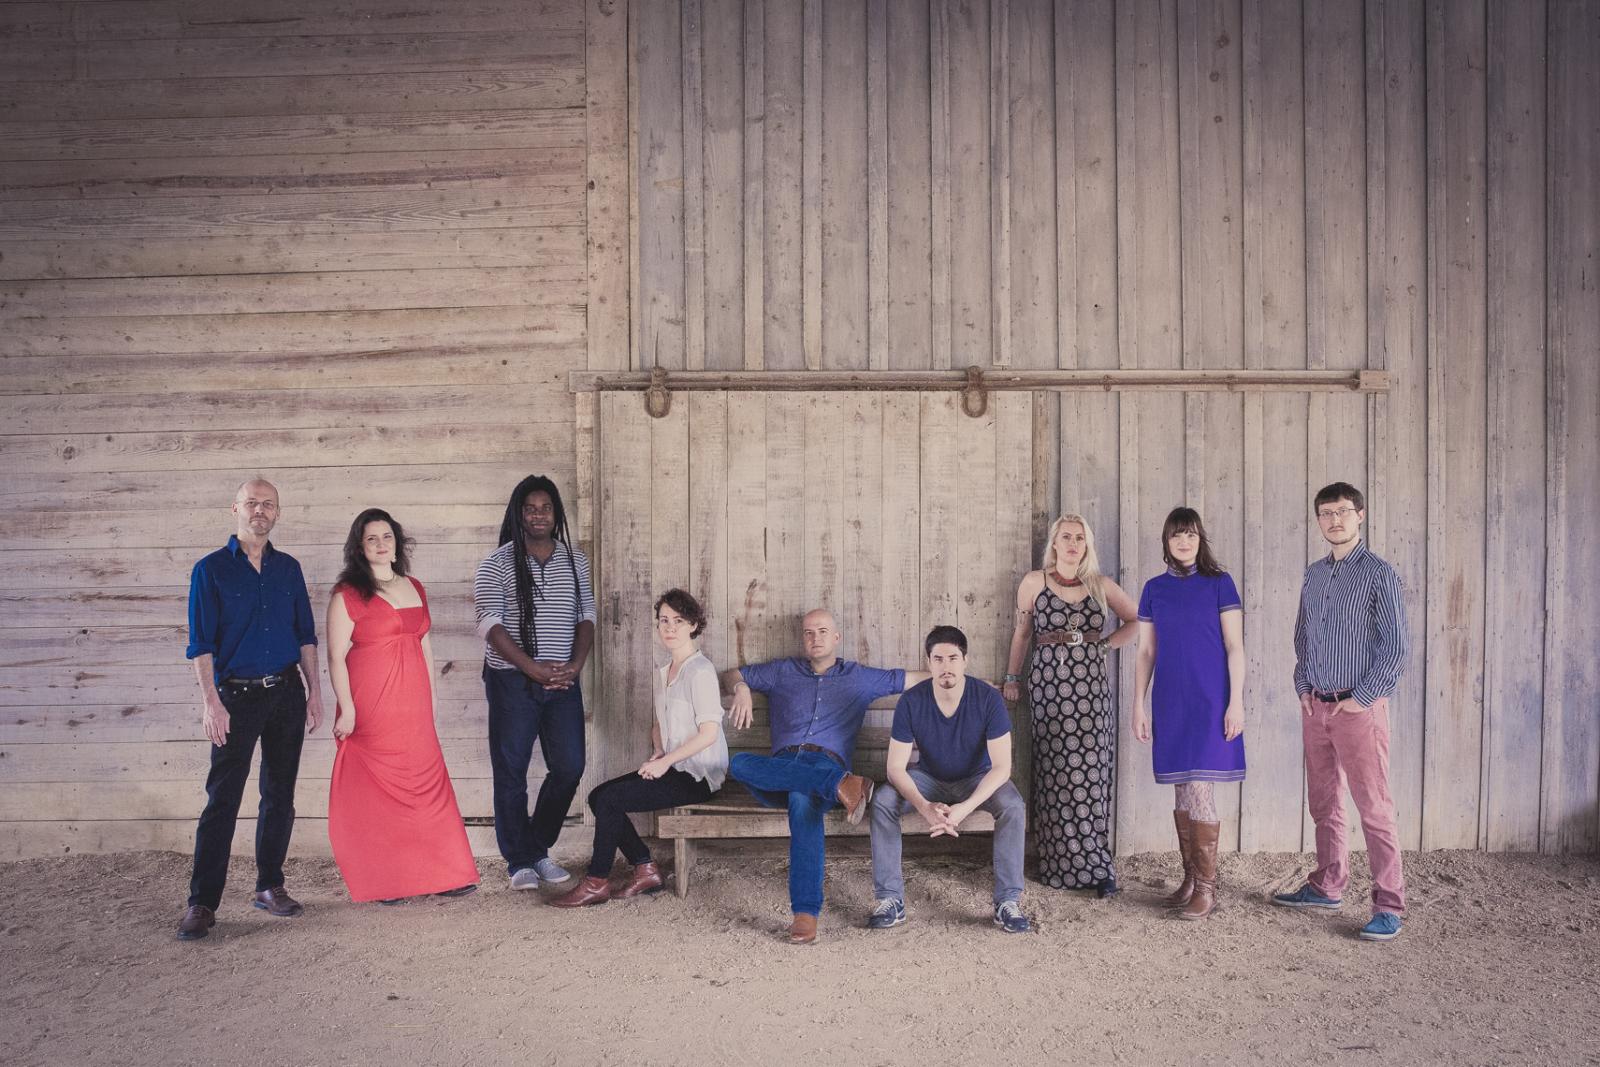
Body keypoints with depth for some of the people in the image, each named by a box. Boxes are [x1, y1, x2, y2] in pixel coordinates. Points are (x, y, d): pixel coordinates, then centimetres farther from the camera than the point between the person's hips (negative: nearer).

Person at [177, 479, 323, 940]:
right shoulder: (211, 569, -2)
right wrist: (210, 701, -12)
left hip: (287, 693, 4)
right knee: (222, 799, -5)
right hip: (236, 695, -4)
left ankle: (270, 886, 21)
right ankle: (202, 903, 1)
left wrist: (314, 690, 6)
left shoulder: (288, 568, 9)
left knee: (280, 795, 9)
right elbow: (201, 643, -5)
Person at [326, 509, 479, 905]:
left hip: (413, 709, 5)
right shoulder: (348, 594, -4)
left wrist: (431, 701, 16)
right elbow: (336, 656, -7)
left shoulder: (414, 588, 14)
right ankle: (384, 882, 10)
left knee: (426, 782, 4)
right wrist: (346, 708, -13)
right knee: (377, 789, 0)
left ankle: (439, 874, 12)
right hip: (371, 709, -5)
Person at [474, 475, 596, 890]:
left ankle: (539, 848, 23)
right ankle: (519, 861, 17)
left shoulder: (575, 559, 9)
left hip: (564, 682, 4)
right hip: (513, 681, -4)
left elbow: (587, 615, 10)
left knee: (569, 768, 4)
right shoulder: (497, 563, -4)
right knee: (511, 773, 3)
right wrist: (534, 669, -17)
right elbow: (491, 624, -11)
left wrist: (575, 664, -6)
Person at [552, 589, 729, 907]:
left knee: (609, 799, -16)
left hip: (698, 776, -9)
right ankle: (645, 870, 5)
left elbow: (709, 732, -20)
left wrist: (665, 761, -16)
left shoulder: (700, 671, -14)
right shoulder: (663, 672, 14)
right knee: (598, 796, 0)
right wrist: (657, 755, 2)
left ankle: (597, 883, -2)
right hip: (672, 768, 9)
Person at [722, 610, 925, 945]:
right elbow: (731, 675, 31)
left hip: (827, 763, -2)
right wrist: (741, 688, 6)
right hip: (781, 767, 3)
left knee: (803, 800, -39)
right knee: (739, 763, -32)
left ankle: (806, 914, -43)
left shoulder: (860, 677, 23)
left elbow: (917, 678, 24)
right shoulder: (782, 672, 26)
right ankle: (840, 785, -42)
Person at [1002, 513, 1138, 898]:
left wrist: (1106, 644, 5)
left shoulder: (1101, 585, 8)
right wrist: (1012, 678, 10)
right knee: (1056, 774, -1)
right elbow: (1021, 632, 10)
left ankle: (1095, 867, 4)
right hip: (1049, 685, -1)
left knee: (1092, 772, -2)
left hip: (1092, 687, 1)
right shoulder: (1034, 582, 4)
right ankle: (1061, 865, 7)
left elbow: (1135, 620, 17)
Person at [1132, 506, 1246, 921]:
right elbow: (1146, 652, 11)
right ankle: (1189, 879, 18)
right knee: (1182, 790, 8)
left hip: (1210, 700, -3)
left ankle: (1207, 886, 3)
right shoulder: (1155, 589, 9)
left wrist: (1236, 702, -8)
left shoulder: (1219, 583, 0)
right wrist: (1139, 705, 7)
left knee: (1199, 788, -7)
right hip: (1170, 701, 4)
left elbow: (1234, 647, -2)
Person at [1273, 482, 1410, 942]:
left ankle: (1389, 907, 0)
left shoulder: (1378, 573, -7)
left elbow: (1395, 646, -10)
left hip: (1357, 707, -6)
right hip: (1315, 706, 6)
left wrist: (1362, 699, -13)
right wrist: (1303, 687, 8)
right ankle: (1328, 886, 26)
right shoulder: (1314, 574, 12)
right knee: (1323, 803, 14)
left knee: (1374, 807, -5)